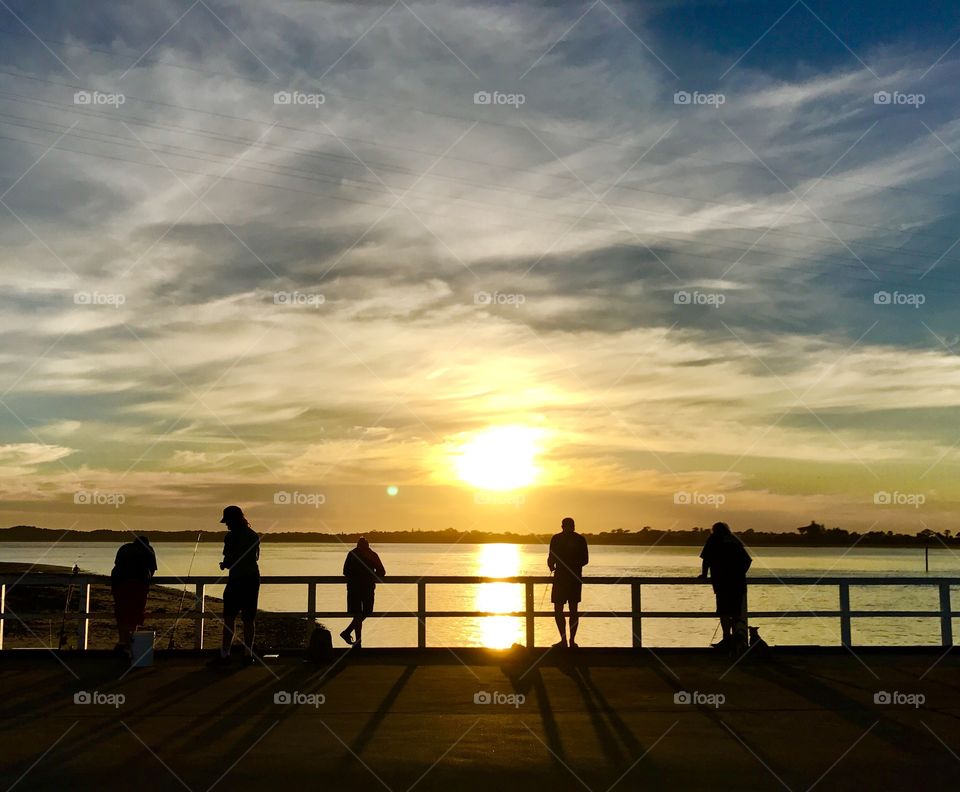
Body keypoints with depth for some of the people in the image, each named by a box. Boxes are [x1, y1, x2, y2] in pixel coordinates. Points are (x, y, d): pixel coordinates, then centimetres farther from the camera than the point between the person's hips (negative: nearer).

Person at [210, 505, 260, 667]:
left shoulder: (231, 536, -11)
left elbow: (229, 561, -13)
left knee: (229, 618, 2)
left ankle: (225, 654, 0)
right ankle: (248, 655, 9)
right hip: (253, 578, 6)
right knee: (249, 619, 8)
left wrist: (224, 565, 11)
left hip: (236, 579, -6)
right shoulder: (254, 535, 8)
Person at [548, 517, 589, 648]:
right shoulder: (580, 539, 4)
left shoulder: (556, 538, -5)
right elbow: (585, 560, 7)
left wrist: (551, 567, 15)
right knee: (573, 610, 10)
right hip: (576, 578, 3)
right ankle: (572, 640, 8)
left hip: (561, 577, -3)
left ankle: (564, 640, -8)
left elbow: (551, 558, -7)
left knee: (558, 609, 2)